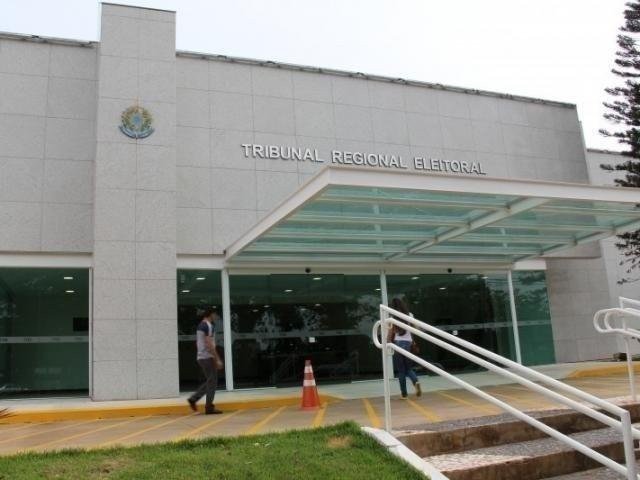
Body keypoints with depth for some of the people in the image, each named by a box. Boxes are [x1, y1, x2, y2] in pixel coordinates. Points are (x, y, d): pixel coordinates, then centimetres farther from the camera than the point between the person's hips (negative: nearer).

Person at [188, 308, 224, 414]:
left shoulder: (200, 326, 17)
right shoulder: (207, 325, -13)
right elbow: (209, 345, -20)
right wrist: (217, 359, -18)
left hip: (201, 357, 9)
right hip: (207, 357, -9)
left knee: (210, 382, 16)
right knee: (212, 382, -2)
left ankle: (193, 399, 12)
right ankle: (209, 407, 2)